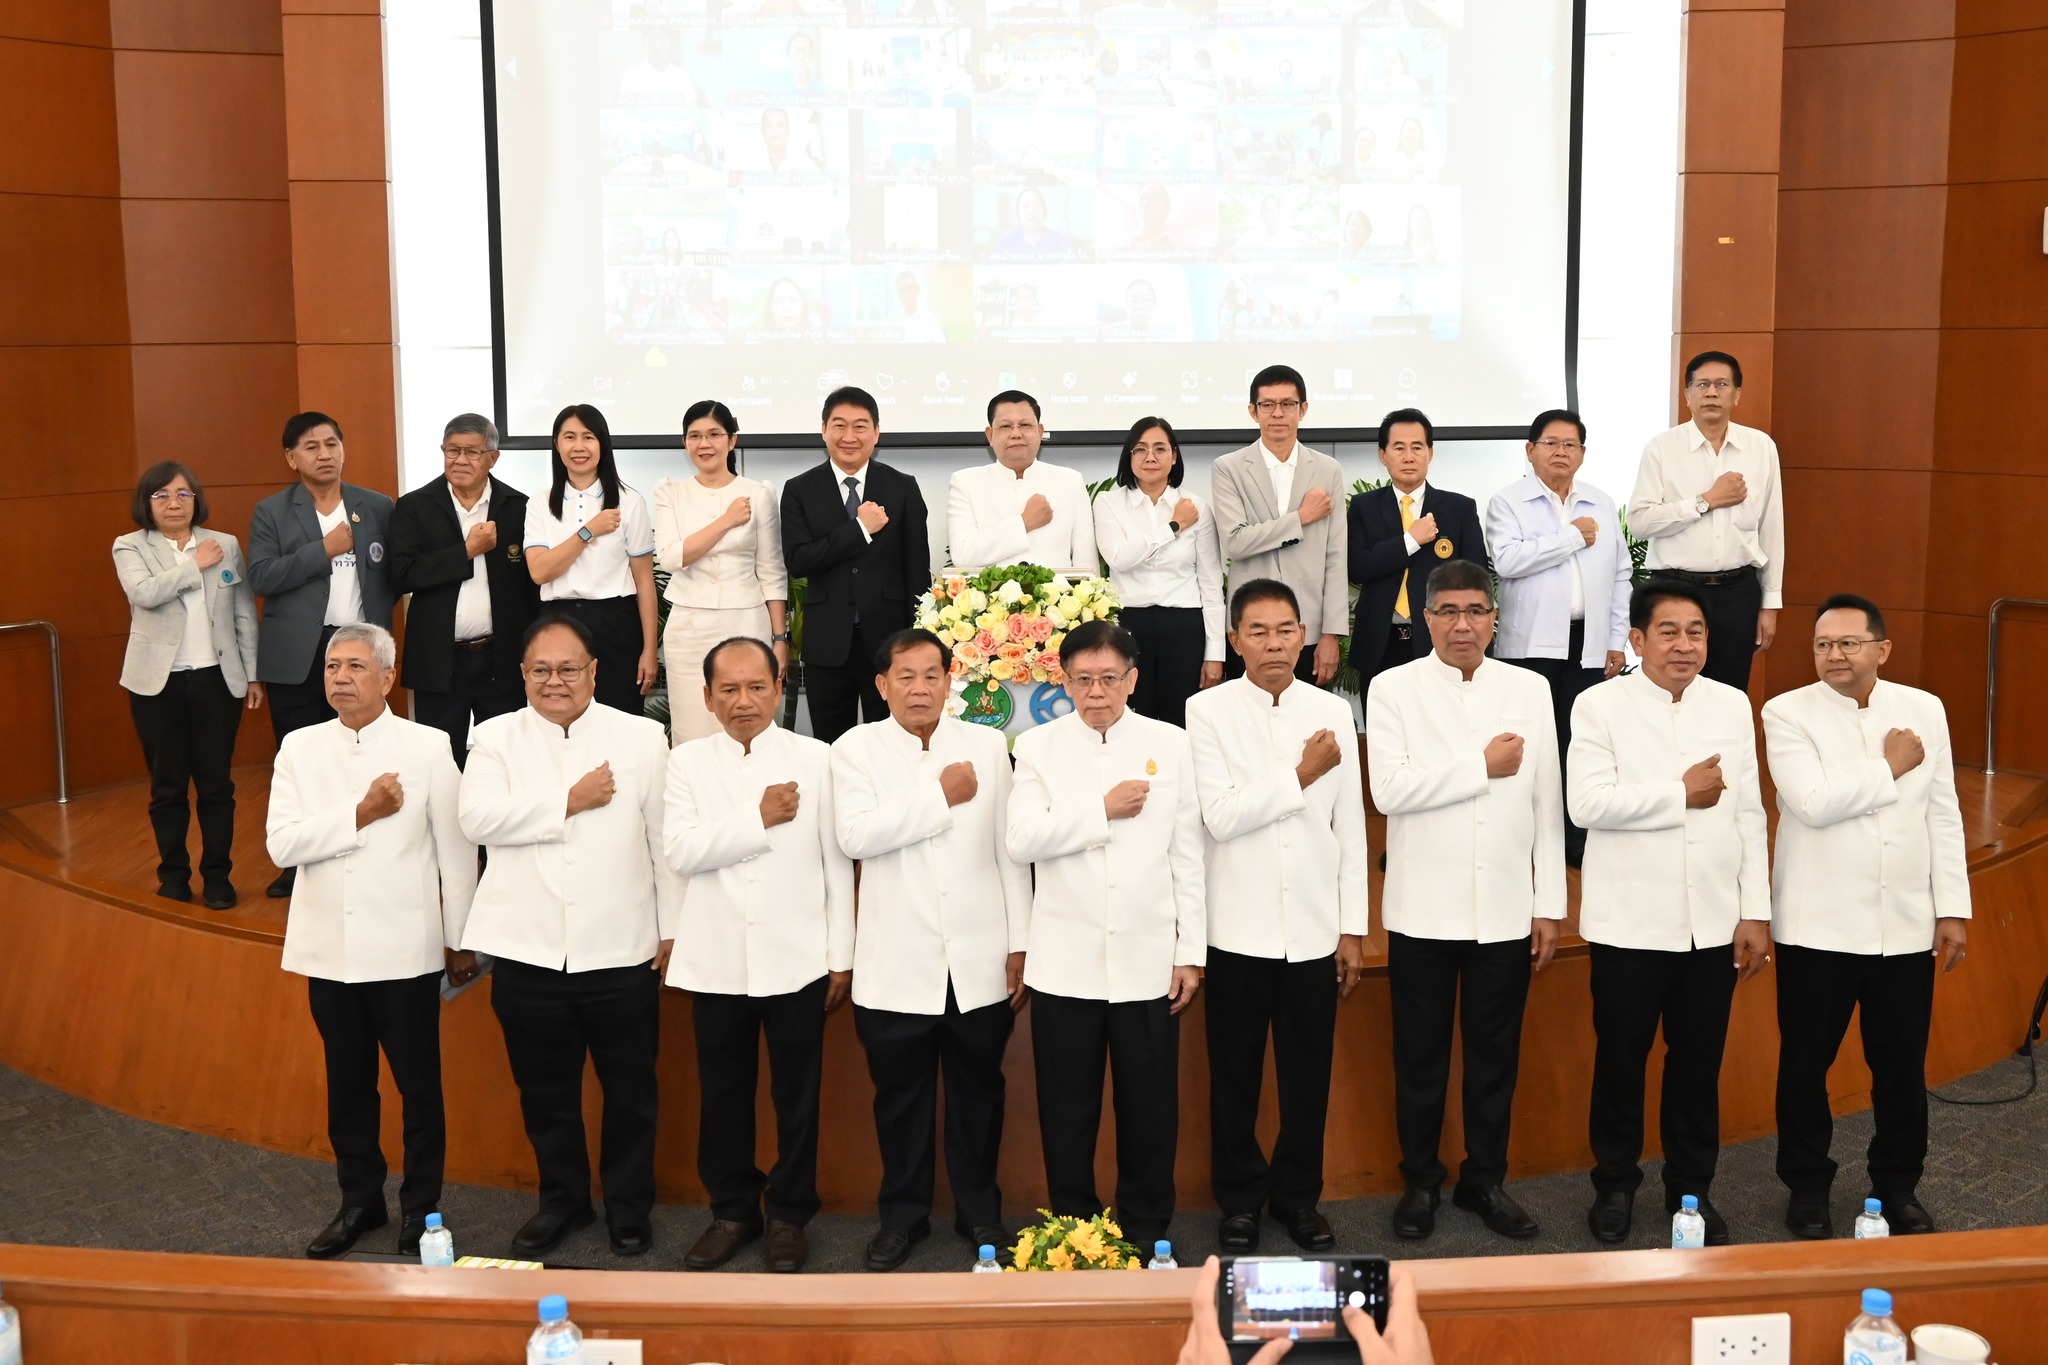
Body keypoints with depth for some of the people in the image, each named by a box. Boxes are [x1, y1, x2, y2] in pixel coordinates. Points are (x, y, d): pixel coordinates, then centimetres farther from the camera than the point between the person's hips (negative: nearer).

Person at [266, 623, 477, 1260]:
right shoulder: (300, 748, 3)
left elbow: (455, 850, -2)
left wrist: (461, 942, 1)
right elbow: (282, 842, -7)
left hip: (404, 950, -3)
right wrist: (362, 814, -16)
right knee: (347, 1082, 15)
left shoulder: (428, 748, -5)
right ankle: (359, 1199, 31)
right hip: (329, 947, 3)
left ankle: (420, 1206, 21)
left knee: (419, 1083, 6)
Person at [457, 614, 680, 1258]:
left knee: (630, 1090, 9)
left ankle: (629, 1204, 28)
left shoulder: (643, 738, 3)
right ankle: (562, 1199, 33)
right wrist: (569, 802, -12)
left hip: (621, 950, -1)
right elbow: (477, 818, -13)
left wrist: (673, 930, 2)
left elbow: (666, 839, 3)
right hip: (528, 951, 1)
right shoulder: (496, 738, 4)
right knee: (545, 1091, 14)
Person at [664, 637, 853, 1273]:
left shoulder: (815, 760, 1)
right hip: (717, 961, 1)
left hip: (796, 959, -1)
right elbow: (680, 850, -9)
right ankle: (731, 1209, 26)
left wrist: (842, 957, 0)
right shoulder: (688, 762, 4)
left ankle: (789, 1213, 23)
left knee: (796, 1094, 7)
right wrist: (760, 817, -15)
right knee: (723, 1094, 11)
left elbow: (836, 862, 1)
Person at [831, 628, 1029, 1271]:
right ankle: (903, 1213, 26)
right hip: (897, 966, -1)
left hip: (980, 964, 1)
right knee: (901, 1096, 10)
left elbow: (1010, 848, 6)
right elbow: (857, 835, -16)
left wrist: (1020, 944, 3)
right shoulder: (856, 748, 0)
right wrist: (940, 796, -12)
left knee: (979, 1091, 12)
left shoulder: (987, 745, 5)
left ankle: (980, 1211, 27)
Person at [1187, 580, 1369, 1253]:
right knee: (1235, 1074, 9)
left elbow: (1350, 825, 6)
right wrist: (1300, 775, -12)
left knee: (1308, 1072, 10)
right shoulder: (1207, 711, -4)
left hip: (1315, 931, 2)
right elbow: (1220, 816, -13)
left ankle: (1298, 1195, 27)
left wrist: (1353, 927, 5)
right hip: (1240, 930, -2)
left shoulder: (1332, 712, 4)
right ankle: (1240, 1198, 25)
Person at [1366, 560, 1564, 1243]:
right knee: (1420, 1056, 9)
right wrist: (1483, 766, -12)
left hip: (1506, 911, 2)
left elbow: (1547, 802, 6)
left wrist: (1549, 905, 4)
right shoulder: (1392, 689, -2)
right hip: (1424, 910, -2)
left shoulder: (1530, 689, 5)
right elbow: (1389, 789, -15)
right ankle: (1420, 1181, 23)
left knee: (1495, 1055, 11)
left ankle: (1485, 1179, 27)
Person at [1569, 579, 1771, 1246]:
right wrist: (1681, 793, -12)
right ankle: (1615, 1183, 26)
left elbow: (1749, 815, 7)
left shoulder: (1732, 706, 7)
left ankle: (1691, 1186, 28)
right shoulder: (1600, 704, -5)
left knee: (1699, 1063, 12)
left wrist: (1756, 912, 4)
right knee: (1620, 1060, 9)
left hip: (1713, 924, 3)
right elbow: (1586, 802, -17)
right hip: (1629, 923, -3)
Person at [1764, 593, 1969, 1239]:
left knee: (1902, 1064, 11)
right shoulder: (1787, 713, -6)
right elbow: (1813, 803, -20)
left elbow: (1944, 815, 7)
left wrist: (1953, 909, 5)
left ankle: (1897, 1186, 29)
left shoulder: (1925, 710, 6)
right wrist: (1890, 768, -10)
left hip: (1906, 926, 3)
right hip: (1819, 926, -3)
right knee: (1806, 1063, 8)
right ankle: (1807, 1188, 24)